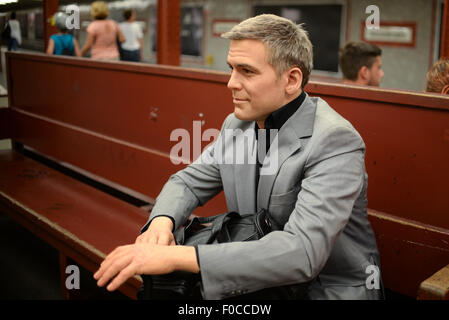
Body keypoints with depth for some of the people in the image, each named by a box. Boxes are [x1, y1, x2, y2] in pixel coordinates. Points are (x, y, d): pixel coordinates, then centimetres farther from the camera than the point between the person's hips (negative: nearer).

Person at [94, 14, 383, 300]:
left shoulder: (336, 142, -24)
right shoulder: (238, 124, 0)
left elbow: (302, 251, -34)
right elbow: (189, 182, 7)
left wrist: (177, 256, -39)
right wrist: (161, 221, -17)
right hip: (260, 281, 6)